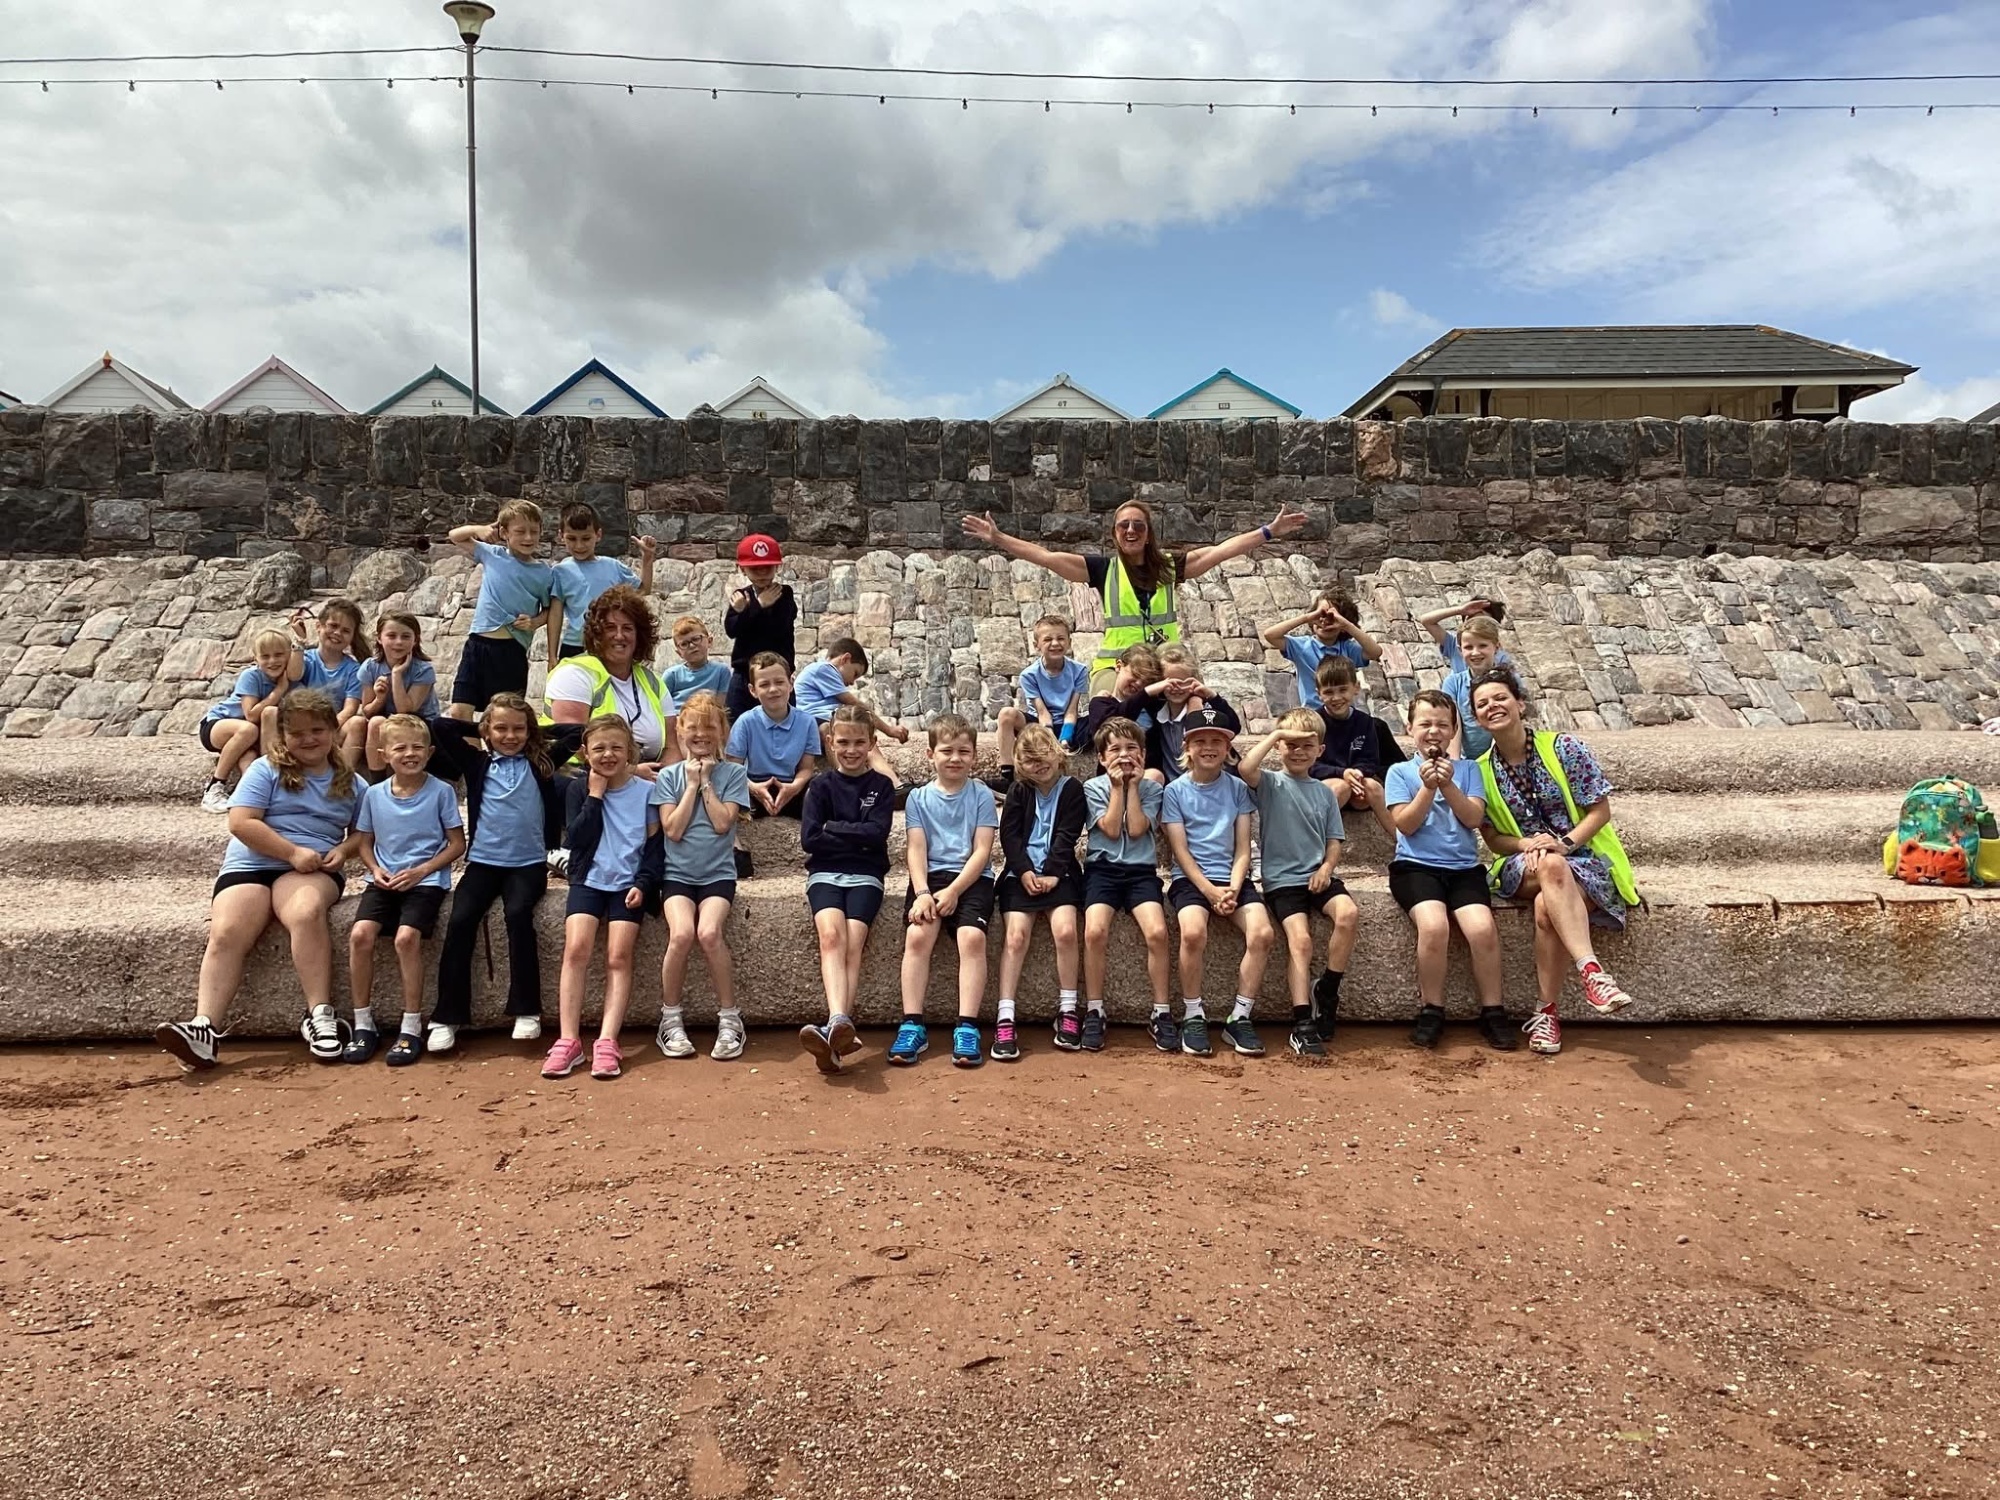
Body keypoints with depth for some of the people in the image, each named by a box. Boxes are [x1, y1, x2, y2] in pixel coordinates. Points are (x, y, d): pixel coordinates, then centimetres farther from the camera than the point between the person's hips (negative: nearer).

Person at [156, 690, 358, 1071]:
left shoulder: (349, 782, 17)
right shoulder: (266, 770, 8)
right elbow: (241, 823, -3)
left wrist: (343, 850, -1)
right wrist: (292, 851, -12)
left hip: (312, 869, 0)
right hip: (249, 864, 1)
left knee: (306, 913, -35)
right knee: (225, 933, -26)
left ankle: (320, 1016, -32)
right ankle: (203, 1027, -32)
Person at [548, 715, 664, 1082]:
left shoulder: (646, 790, 3)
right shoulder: (579, 788, 8)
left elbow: (655, 847, 4)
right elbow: (577, 841, -4)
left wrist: (642, 885, -10)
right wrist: (595, 794, -7)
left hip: (628, 884, -1)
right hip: (588, 880, 1)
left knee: (619, 956, -17)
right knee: (576, 948, -19)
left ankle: (607, 1042, -19)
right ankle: (569, 1040, -18)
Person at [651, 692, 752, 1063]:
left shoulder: (733, 774, 6)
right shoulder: (668, 775, 8)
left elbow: (722, 823, -7)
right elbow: (673, 830, -3)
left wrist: (705, 781, -3)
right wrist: (691, 783, -3)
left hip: (717, 872, -1)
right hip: (677, 873, 1)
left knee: (710, 932, -29)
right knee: (681, 933, -27)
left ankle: (729, 1018, -13)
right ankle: (670, 1019, -8)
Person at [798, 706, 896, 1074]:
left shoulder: (881, 787, 11)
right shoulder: (821, 786, 12)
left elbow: (877, 832, -5)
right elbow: (809, 839, -1)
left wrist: (833, 827, -3)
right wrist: (856, 836, -3)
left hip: (865, 875, 0)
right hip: (825, 873, 0)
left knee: (853, 943, -25)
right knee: (831, 933, -29)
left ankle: (834, 1032, -38)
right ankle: (840, 1023, -46)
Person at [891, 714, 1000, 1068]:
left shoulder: (982, 795, 7)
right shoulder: (919, 797, 12)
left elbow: (982, 852, -1)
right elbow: (916, 850, 3)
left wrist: (953, 891, -13)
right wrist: (922, 892, -14)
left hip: (971, 879, -1)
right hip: (930, 878, 1)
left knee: (972, 936, -27)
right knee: (917, 935, -24)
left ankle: (967, 1028, -24)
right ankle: (912, 1026, -20)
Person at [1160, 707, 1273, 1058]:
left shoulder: (1237, 788, 10)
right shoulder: (1175, 791, 4)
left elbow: (1242, 848, 6)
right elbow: (1180, 851, -2)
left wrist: (1233, 888, -11)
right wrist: (1210, 890, -14)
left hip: (1233, 878, 3)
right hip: (1191, 879, -2)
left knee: (1262, 932, -25)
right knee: (1193, 932, -32)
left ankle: (1240, 1017, -10)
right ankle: (1193, 1016, -13)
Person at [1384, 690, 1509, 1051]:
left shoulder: (1467, 769, 14)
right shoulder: (1400, 772, 9)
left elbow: (1474, 818, 1)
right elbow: (1405, 824, -2)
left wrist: (1448, 784, -11)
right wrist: (1427, 786, -11)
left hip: (1464, 866, 2)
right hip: (1415, 866, -2)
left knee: (1483, 927, -25)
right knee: (1434, 925, -30)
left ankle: (1492, 1013, -5)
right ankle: (1431, 1012, -11)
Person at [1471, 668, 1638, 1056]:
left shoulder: (1563, 748, -3)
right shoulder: (1481, 771, 6)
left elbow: (1601, 811, -3)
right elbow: (1493, 837, 6)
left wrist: (1564, 842, -19)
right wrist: (1527, 844, -15)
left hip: (1583, 857, -1)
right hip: (1522, 868, 1)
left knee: (1546, 907, -36)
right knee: (1552, 868, -38)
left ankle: (1546, 1013, -26)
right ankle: (1591, 969, -47)